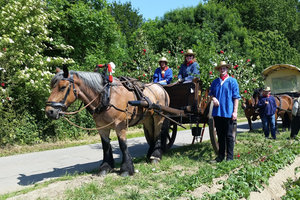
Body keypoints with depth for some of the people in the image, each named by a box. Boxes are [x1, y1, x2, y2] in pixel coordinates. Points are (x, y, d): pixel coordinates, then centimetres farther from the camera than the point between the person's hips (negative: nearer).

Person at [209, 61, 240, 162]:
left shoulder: (232, 81, 0)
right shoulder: (215, 82, 11)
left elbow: (236, 98, -2)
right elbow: (211, 93, 20)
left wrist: (235, 112, -8)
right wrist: (213, 98, -4)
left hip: (228, 113, -4)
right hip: (217, 112, 4)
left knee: (229, 135, 2)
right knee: (220, 135, 12)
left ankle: (230, 156, 10)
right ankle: (221, 156, 21)